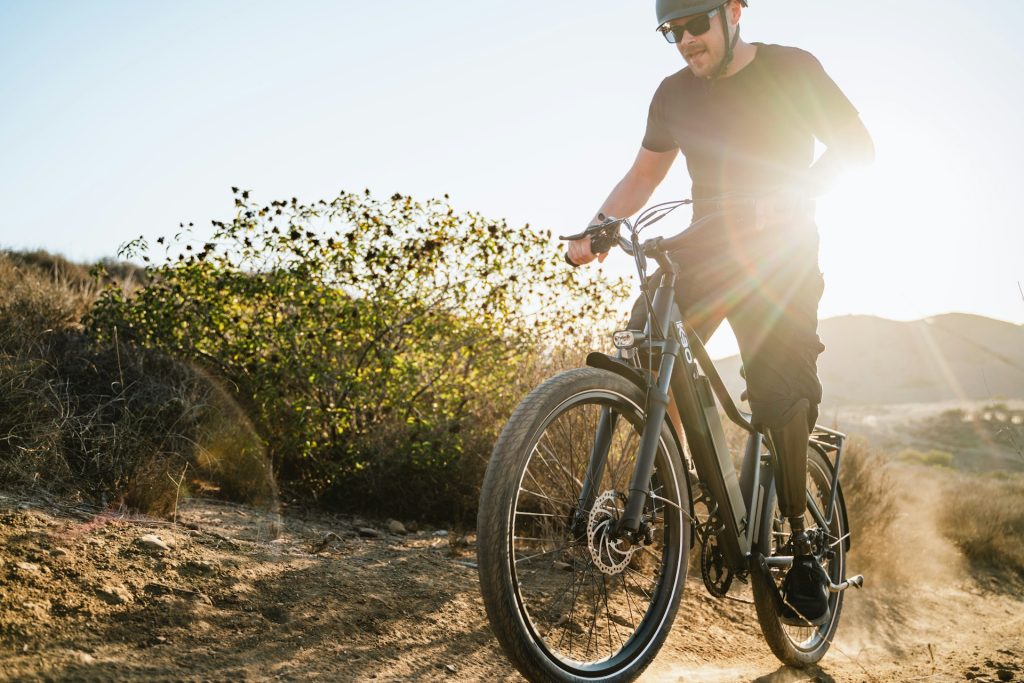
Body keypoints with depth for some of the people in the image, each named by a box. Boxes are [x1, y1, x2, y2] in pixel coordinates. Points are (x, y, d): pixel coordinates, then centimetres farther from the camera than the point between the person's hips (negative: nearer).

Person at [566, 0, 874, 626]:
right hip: (707, 247, 4)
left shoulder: (791, 69, -3)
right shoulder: (675, 94, 7)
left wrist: (792, 196, -24)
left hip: (783, 251, -3)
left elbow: (855, 145, -5)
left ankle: (802, 545, -2)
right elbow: (644, 175, 15)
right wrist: (597, 229, -1)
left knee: (781, 390, -18)